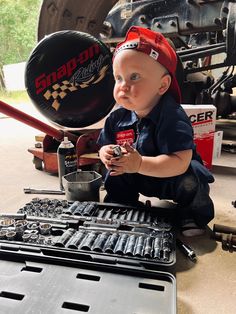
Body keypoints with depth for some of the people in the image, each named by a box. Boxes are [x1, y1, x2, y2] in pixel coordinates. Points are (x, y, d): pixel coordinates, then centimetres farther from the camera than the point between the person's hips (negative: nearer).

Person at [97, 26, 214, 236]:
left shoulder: (172, 117, -30)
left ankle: (194, 213, -1)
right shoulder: (118, 118, -10)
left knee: (187, 180, -32)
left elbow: (180, 162, -38)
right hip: (143, 179, 6)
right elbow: (106, 144, 1)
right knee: (115, 175, -5)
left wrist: (139, 164, -46)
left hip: (174, 175, -5)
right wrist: (107, 153, -24)